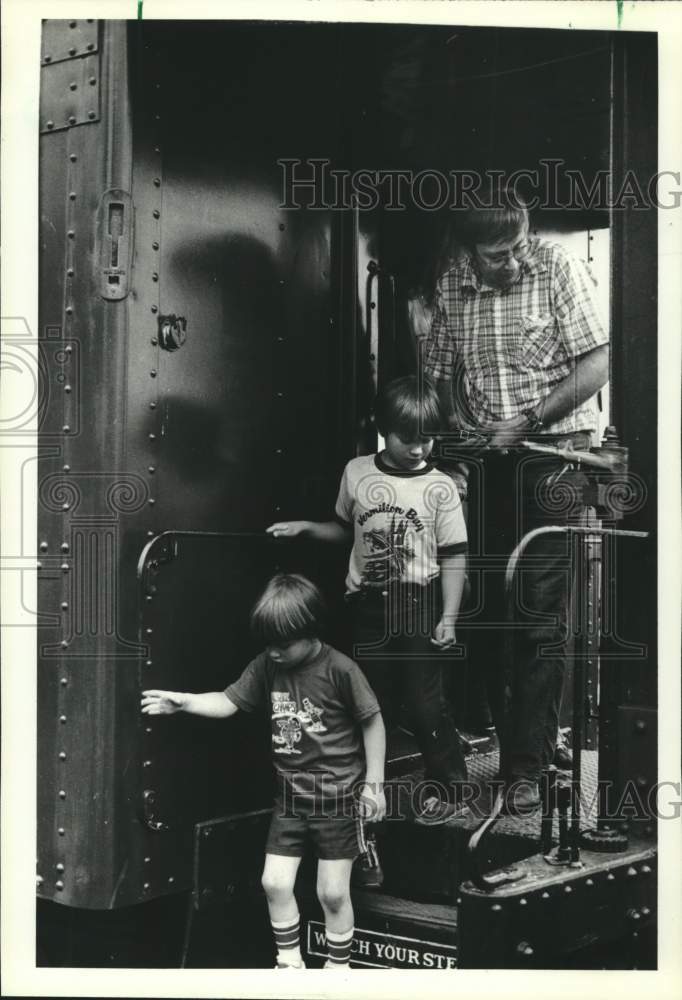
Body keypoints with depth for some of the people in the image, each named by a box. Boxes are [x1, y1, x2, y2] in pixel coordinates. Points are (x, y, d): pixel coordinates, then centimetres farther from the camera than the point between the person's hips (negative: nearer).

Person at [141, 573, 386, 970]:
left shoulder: (340, 670, -19)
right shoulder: (267, 666, -4)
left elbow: (373, 722, -10)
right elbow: (228, 702, -1)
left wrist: (374, 783, -9)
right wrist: (183, 701, -18)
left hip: (338, 796, -5)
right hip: (291, 795, 5)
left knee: (333, 892, 2)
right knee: (275, 883, 6)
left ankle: (339, 967, 23)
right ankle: (289, 962, 27)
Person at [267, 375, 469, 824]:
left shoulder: (440, 488, -7)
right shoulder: (357, 472, 2)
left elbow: (453, 557, -5)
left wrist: (449, 617, -9)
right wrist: (307, 527, 2)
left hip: (419, 604, -3)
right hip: (368, 603, 3)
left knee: (425, 700, 0)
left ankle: (449, 785, 16)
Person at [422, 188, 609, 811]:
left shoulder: (559, 271, -7)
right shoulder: (453, 287, 6)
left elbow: (596, 367, -9)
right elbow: (440, 369, 19)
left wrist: (527, 422, -12)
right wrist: (457, 417, 0)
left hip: (554, 451, -4)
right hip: (488, 458, 5)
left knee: (543, 614, -6)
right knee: (491, 604, 6)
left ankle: (528, 764, 0)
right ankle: (511, 732, 20)